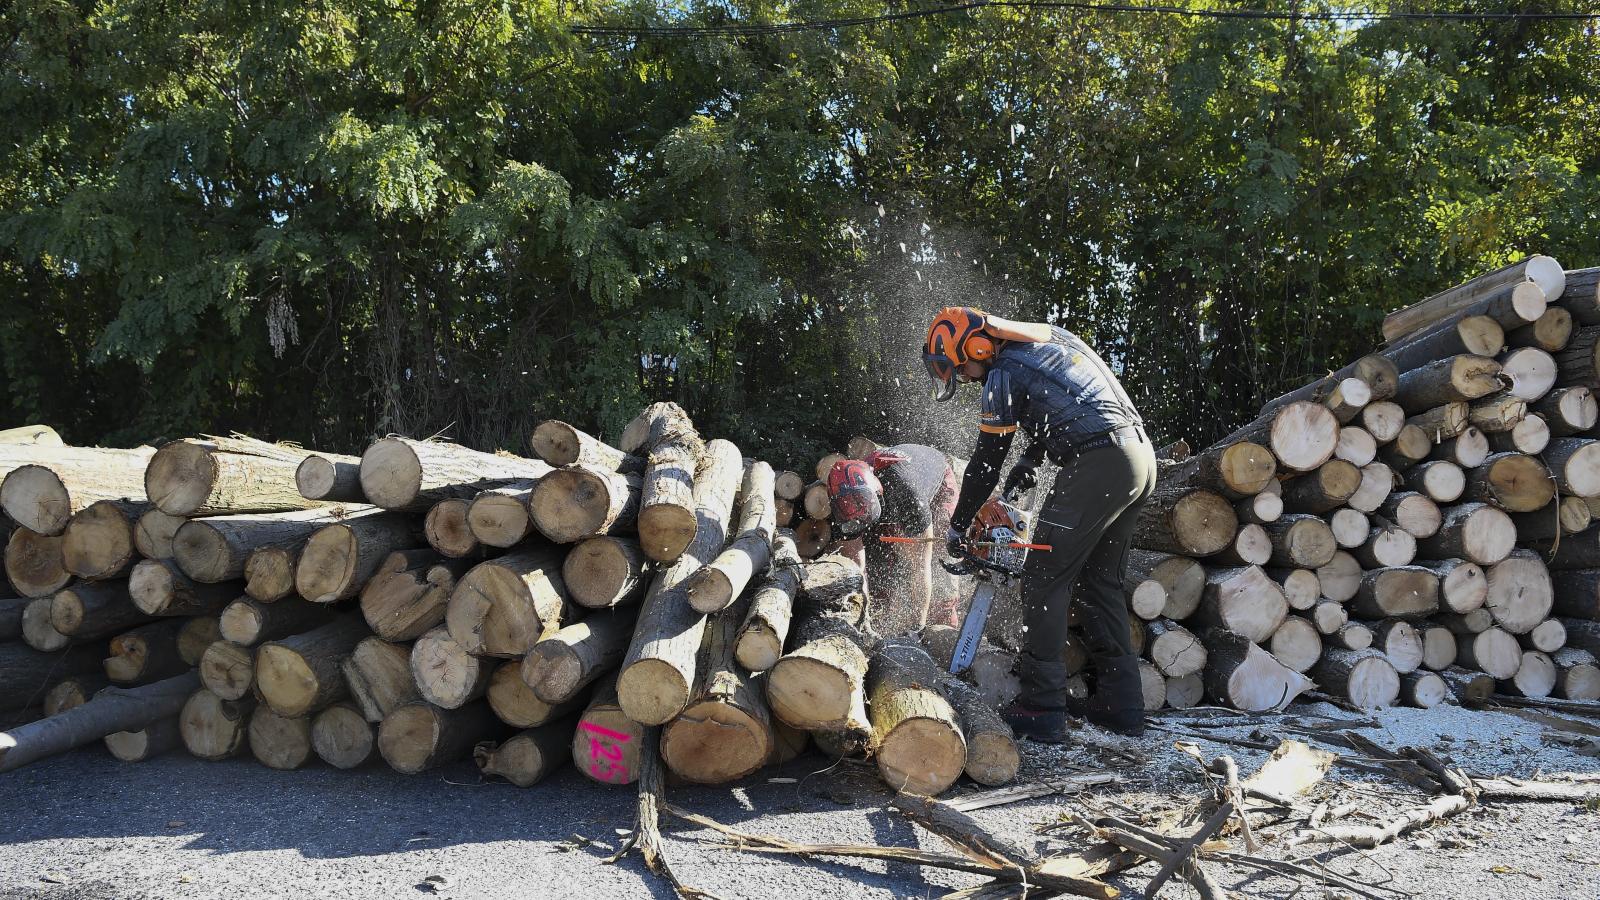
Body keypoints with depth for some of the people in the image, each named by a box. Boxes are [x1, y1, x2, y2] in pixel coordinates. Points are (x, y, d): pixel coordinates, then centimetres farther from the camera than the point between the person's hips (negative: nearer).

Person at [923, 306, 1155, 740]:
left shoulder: (1004, 375, -5)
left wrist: (957, 526, 12)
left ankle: (1041, 709, -3)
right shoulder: (1047, 336, 19)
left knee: (1044, 583, -3)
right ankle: (1121, 704, 18)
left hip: (1098, 466, -9)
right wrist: (1028, 463, 27)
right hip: (1141, 457, 9)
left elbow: (985, 463, 1)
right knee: (1099, 584, 16)